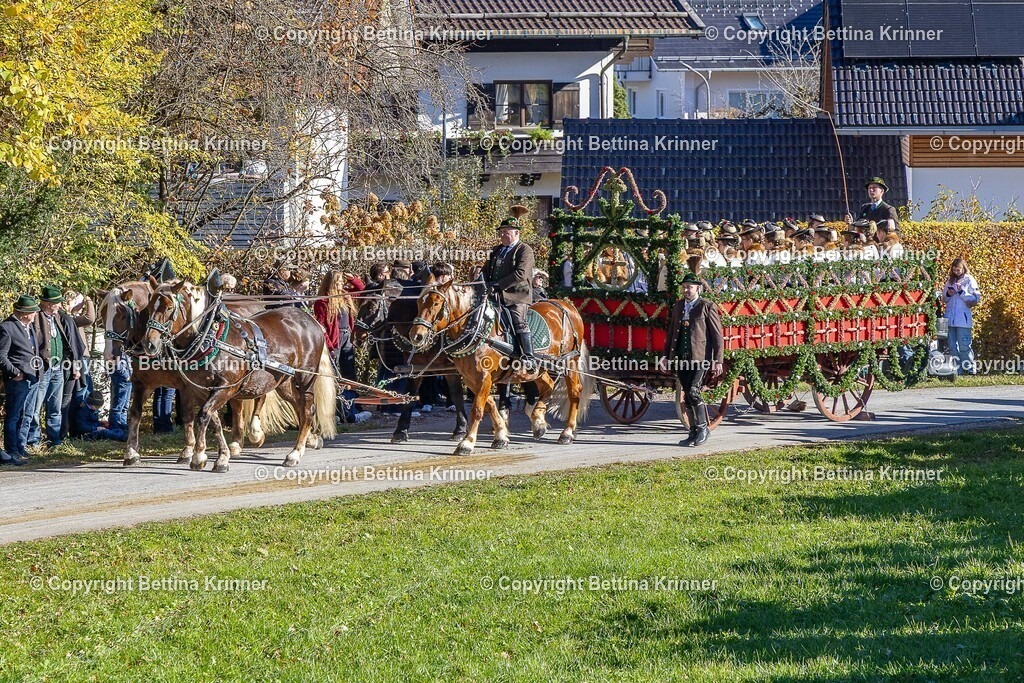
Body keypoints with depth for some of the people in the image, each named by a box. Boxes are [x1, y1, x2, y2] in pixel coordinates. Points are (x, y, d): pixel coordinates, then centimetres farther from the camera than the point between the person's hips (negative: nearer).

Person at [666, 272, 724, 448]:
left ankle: (703, 427, -2)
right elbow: (672, 333, 21)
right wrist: (667, 356, 18)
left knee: (693, 391, -18)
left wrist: (718, 361, -9)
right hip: (681, 359, 6)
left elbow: (718, 336, -4)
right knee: (687, 396, 7)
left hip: (700, 357, -6)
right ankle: (694, 434, 14)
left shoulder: (707, 307, -3)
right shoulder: (678, 306, 14)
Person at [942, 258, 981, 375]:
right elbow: (944, 299, 19)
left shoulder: (969, 280, 0)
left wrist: (962, 292, -15)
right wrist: (948, 294, -3)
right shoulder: (950, 280, 14)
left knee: (964, 346, -9)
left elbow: (976, 298, -6)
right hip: (950, 318, 5)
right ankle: (956, 370, 12)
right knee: (952, 347, 7)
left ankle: (971, 370, -2)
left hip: (963, 318, -5)